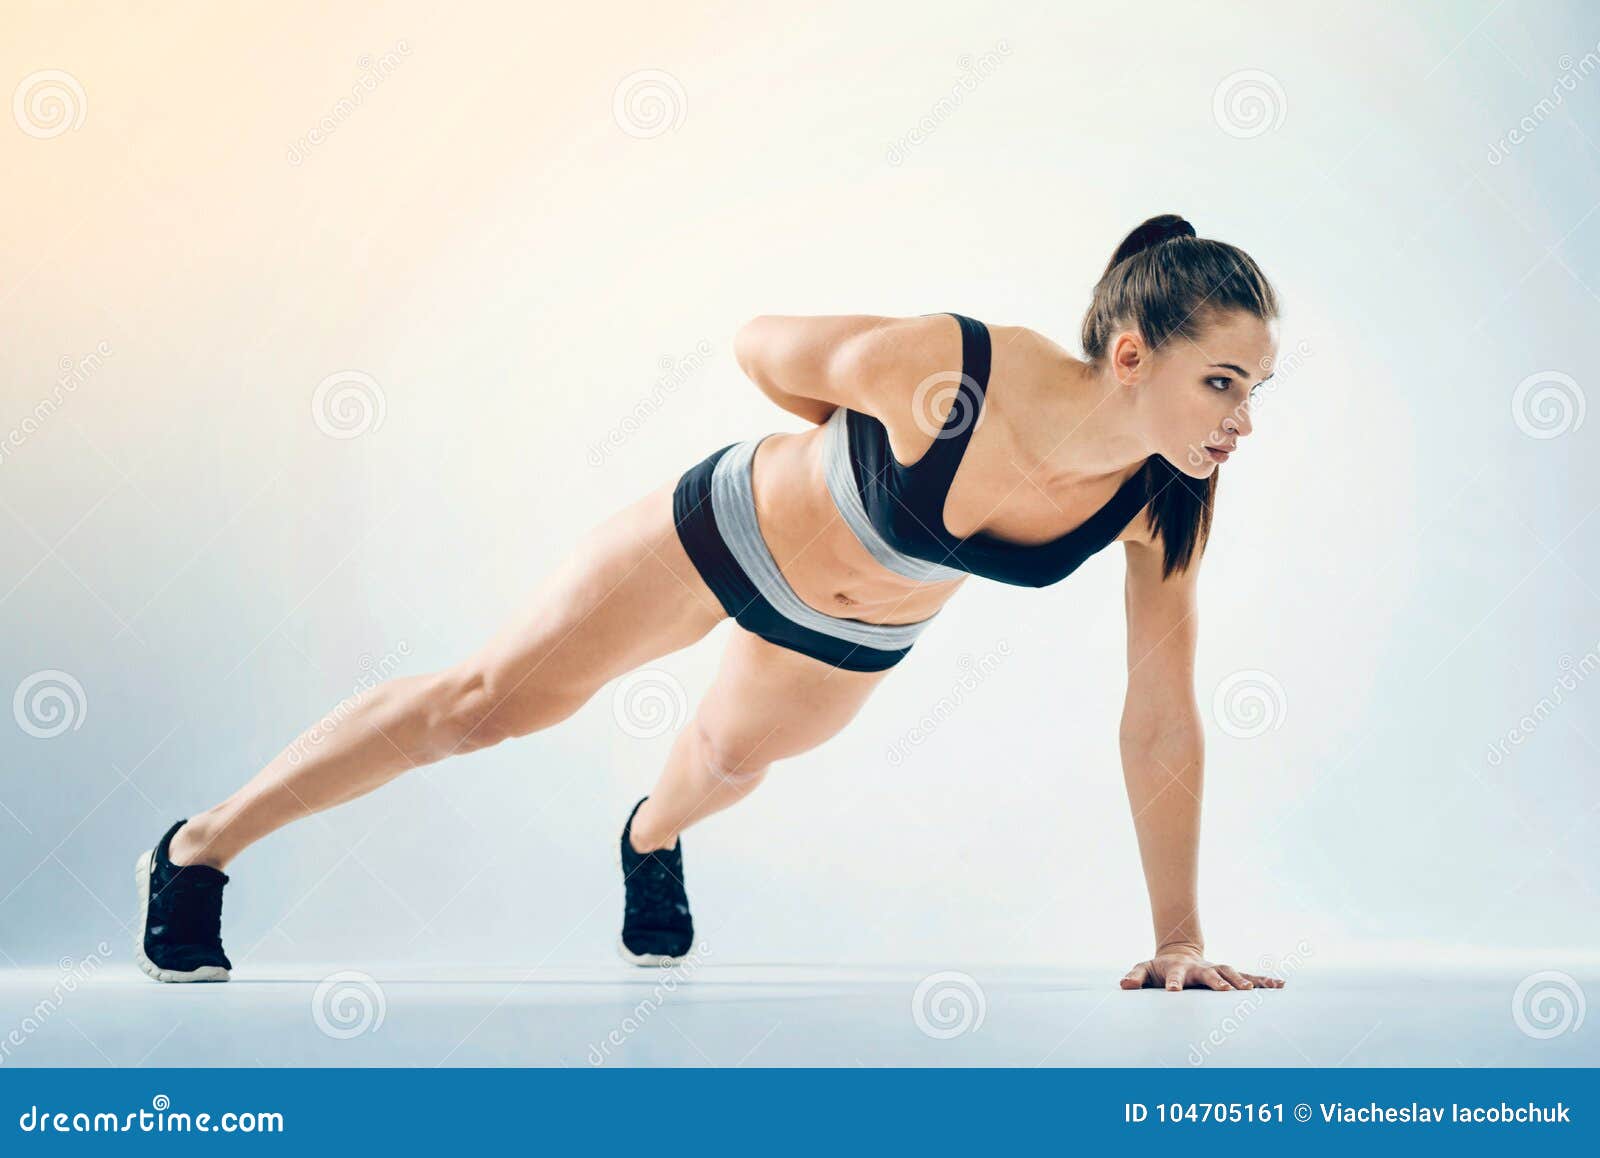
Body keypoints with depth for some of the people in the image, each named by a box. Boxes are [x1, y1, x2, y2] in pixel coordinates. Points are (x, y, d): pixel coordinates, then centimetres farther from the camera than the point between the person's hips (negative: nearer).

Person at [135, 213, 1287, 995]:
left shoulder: (1170, 501, -29)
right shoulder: (943, 371, -41)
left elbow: (1162, 726, -19)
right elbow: (760, 344, -20)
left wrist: (1181, 939, -15)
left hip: (853, 638, 4)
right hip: (736, 527, -4)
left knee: (733, 754, 31)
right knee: (484, 700, 4)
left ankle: (653, 839, 70)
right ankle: (198, 850, 23)